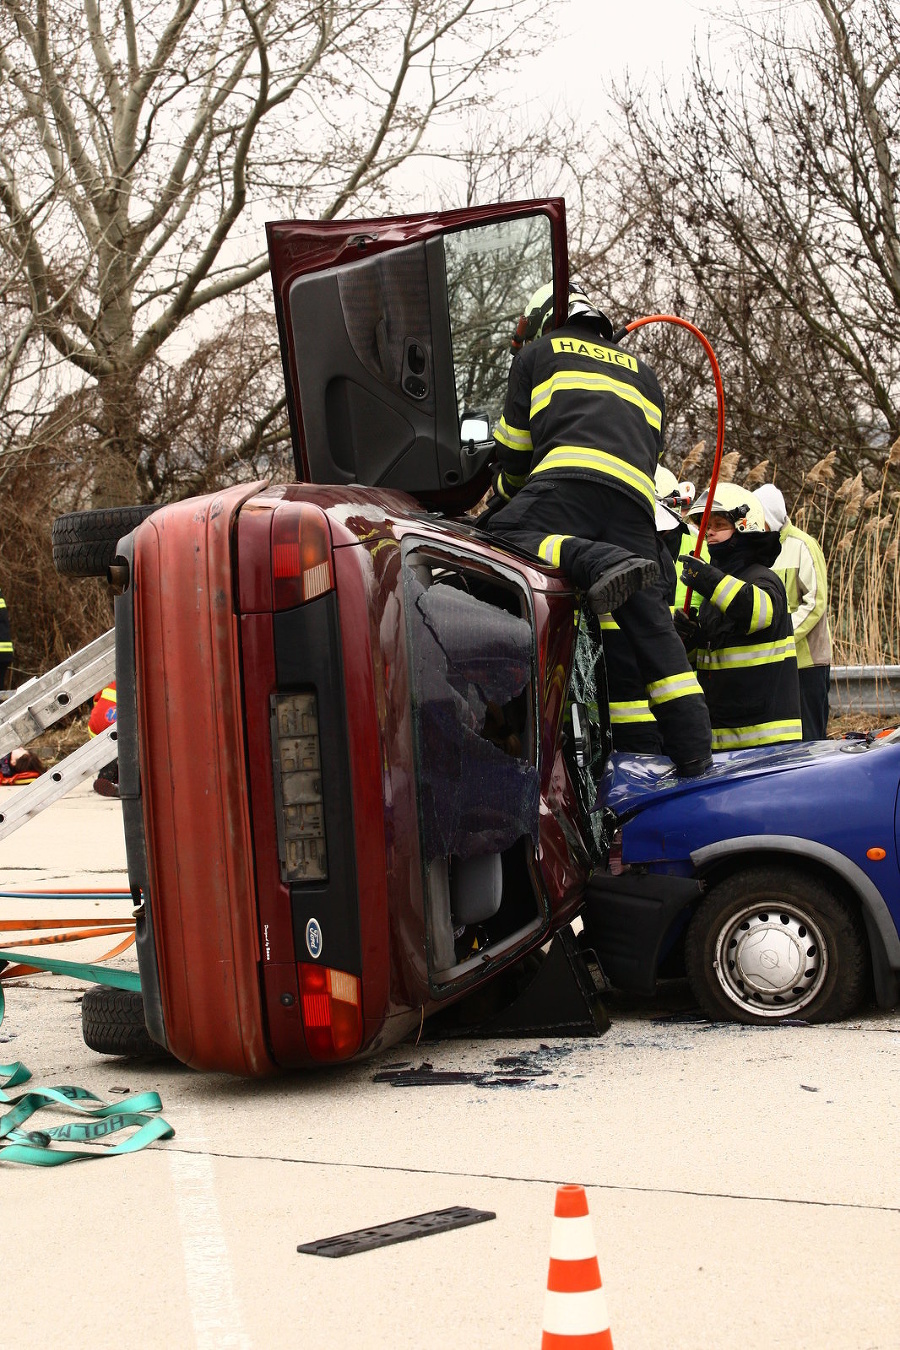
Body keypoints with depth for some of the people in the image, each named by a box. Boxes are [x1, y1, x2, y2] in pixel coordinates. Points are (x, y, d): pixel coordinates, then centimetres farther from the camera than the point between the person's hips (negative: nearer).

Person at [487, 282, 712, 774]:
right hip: (636, 500, 5)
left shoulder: (538, 354, 25)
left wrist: (506, 491, 44)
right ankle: (693, 751, -1)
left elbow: (513, 453, 22)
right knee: (650, 625, 5)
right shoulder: (643, 374, 38)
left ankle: (598, 563, -41)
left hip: (571, 477, -5)